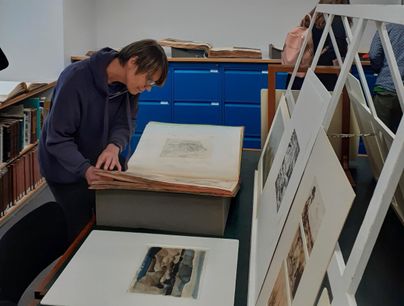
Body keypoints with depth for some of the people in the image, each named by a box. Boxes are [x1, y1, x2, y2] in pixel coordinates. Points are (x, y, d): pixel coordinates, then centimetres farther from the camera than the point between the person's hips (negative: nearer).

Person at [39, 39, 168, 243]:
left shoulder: (128, 83, -11)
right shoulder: (76, 79, -30)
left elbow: (125, 122, -8)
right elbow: (57, 139, -27)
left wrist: (114, 146, -30)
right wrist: (85, 169, -41)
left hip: (105, 164, 6)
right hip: (68, 169, -5)